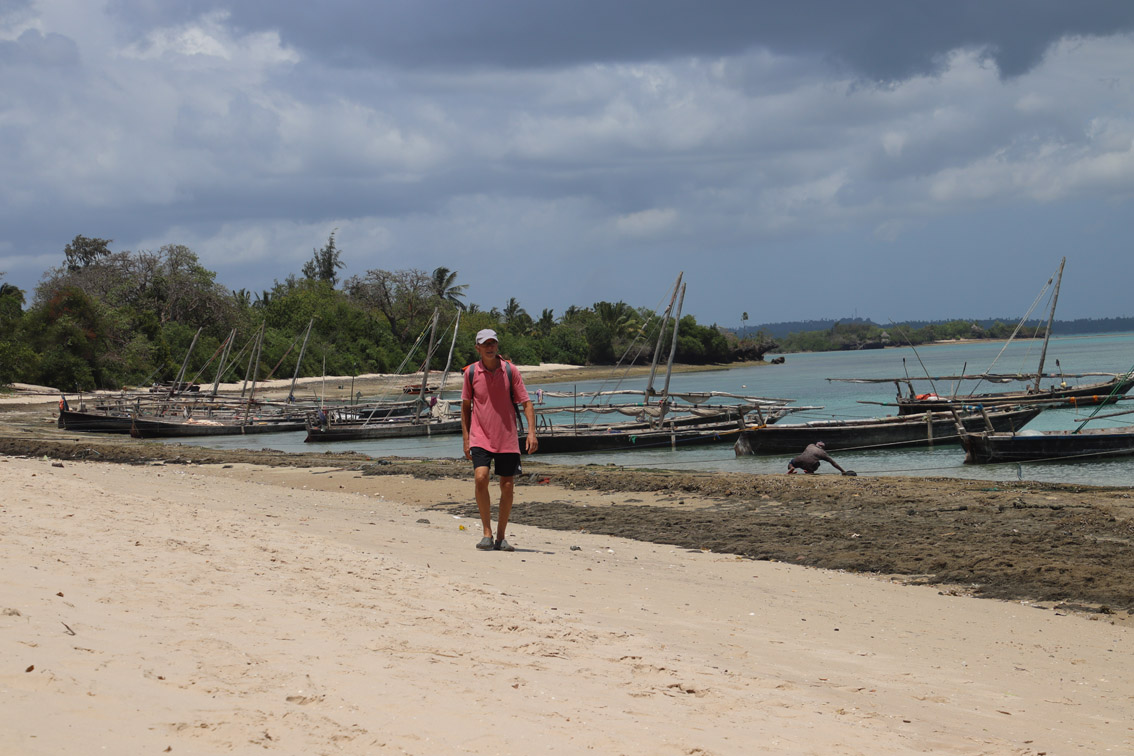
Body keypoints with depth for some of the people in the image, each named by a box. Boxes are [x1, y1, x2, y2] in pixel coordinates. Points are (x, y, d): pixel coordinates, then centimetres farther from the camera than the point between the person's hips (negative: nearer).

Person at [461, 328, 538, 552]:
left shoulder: (510, 371, -1)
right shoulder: (471, 372, 1)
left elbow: (526, 403, 1)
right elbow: (466, 406, 11)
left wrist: (531, 432, -11)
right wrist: (466, 438, 6)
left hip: (507, 439, 1)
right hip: (480, 438, -1)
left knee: (507, 487, 1)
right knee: (481, 478, -21)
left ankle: (501, 537, 14)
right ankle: (487, 533, -11)